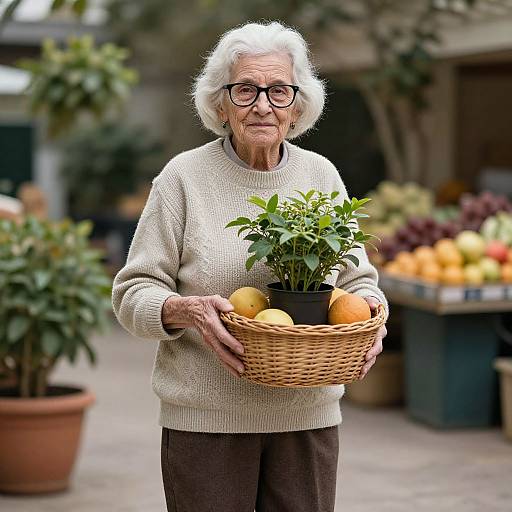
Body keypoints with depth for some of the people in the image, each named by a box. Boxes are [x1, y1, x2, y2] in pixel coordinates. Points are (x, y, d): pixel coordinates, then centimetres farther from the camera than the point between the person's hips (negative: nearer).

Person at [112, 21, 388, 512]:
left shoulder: (321, 175, 7)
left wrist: (369, 310, -10)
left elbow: (357, 278, 13)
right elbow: (133, 292, -2)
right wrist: (186, 310, -23)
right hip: (205, 419, -2)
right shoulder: (184, 176, -2)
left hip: (308, 414, 3)